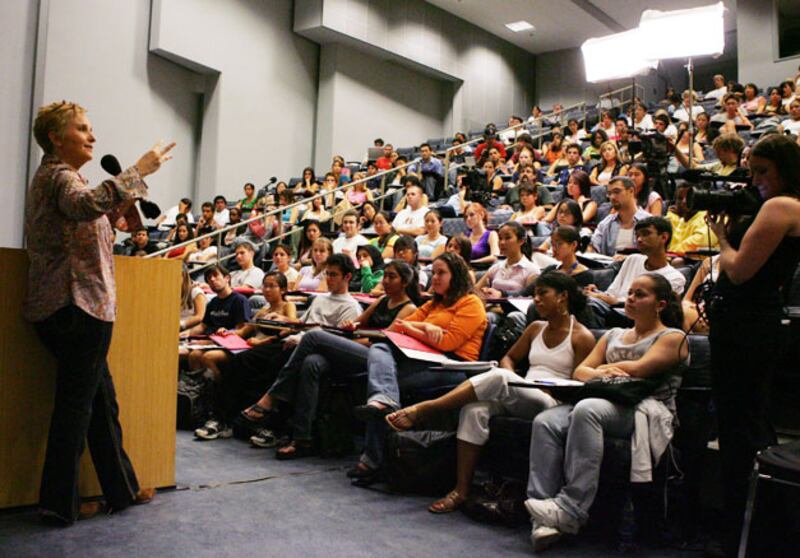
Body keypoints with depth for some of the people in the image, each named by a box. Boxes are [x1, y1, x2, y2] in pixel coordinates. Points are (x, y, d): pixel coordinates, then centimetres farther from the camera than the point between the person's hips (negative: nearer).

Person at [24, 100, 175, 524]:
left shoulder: (57, 175, 24)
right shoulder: (58, 175, -8)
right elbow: (86, 204, -32)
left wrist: (112, 219, 10)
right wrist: (138, 171, -28)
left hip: (77, 307, 10)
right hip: (76, 305, -10)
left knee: (101, 401, 13)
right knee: (76, 404, -3)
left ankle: (122, 489, 22)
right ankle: (59, 504, 7)